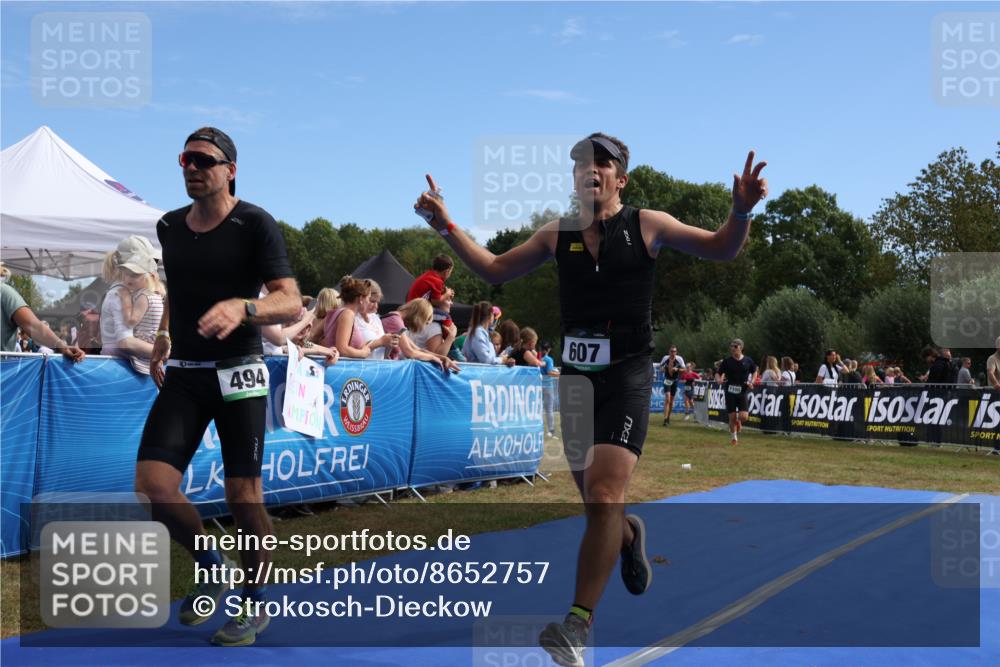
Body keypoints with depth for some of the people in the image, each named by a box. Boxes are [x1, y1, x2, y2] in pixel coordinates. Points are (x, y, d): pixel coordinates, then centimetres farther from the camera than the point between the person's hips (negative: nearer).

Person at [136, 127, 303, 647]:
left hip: (238, 372, -5)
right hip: (183, 374, 5)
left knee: (242, 495, 0)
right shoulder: (168, 227, 9)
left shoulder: (255, 224, -8)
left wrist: (242, 308, -33)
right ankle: (211, 569, 20)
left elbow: (291, 302, -16)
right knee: (152, 488, -8)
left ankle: (255, 603, 23)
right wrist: (164, 335, 15)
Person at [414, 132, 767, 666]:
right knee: (597, 507, 13)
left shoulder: (645, 225, -1)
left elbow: (722, 249, 1)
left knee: (604, 494, -19)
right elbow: (495, 270, 13)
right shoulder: (557, 234, 8)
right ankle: (630, 534, 50)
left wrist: (740, 211, -19)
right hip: (575, 376, 4)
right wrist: (447, 227, 3)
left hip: (627, 376, -4)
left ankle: (578, 623, -13)